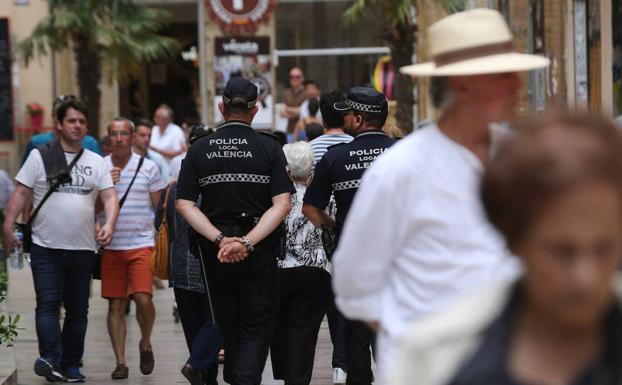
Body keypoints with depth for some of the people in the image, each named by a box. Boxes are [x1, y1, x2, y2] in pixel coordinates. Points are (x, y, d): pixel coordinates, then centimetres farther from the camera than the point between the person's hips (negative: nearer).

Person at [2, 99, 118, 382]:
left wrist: (109, 225, -14)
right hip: (46, 247, -3)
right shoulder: (40, 156, 3)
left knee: (78, 310, 7)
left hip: (83, 249, 3)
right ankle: (50, 359, -21)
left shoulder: (96, 162, 12)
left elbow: (110, 197, 5)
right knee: (48, 304, -14)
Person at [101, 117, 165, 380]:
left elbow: (160, 208, 7)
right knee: (115, 305, 2)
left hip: (142, 244, -2)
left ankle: (145, 344, 12)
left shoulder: (148, 168, 3)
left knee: (143, 299, -15)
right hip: (111, 246, 2)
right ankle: (120, 362, 8)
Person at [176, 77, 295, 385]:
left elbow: (184, 204, -7)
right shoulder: (269, 148, -5)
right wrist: (247, 242, -17)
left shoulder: (200, 149, 0)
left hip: (215, 252, 2)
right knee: (257, 327, 3)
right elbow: (282, 205, -13)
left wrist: (220, 239, -13)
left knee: (228, 325, 18)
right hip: (260, 251, -2)